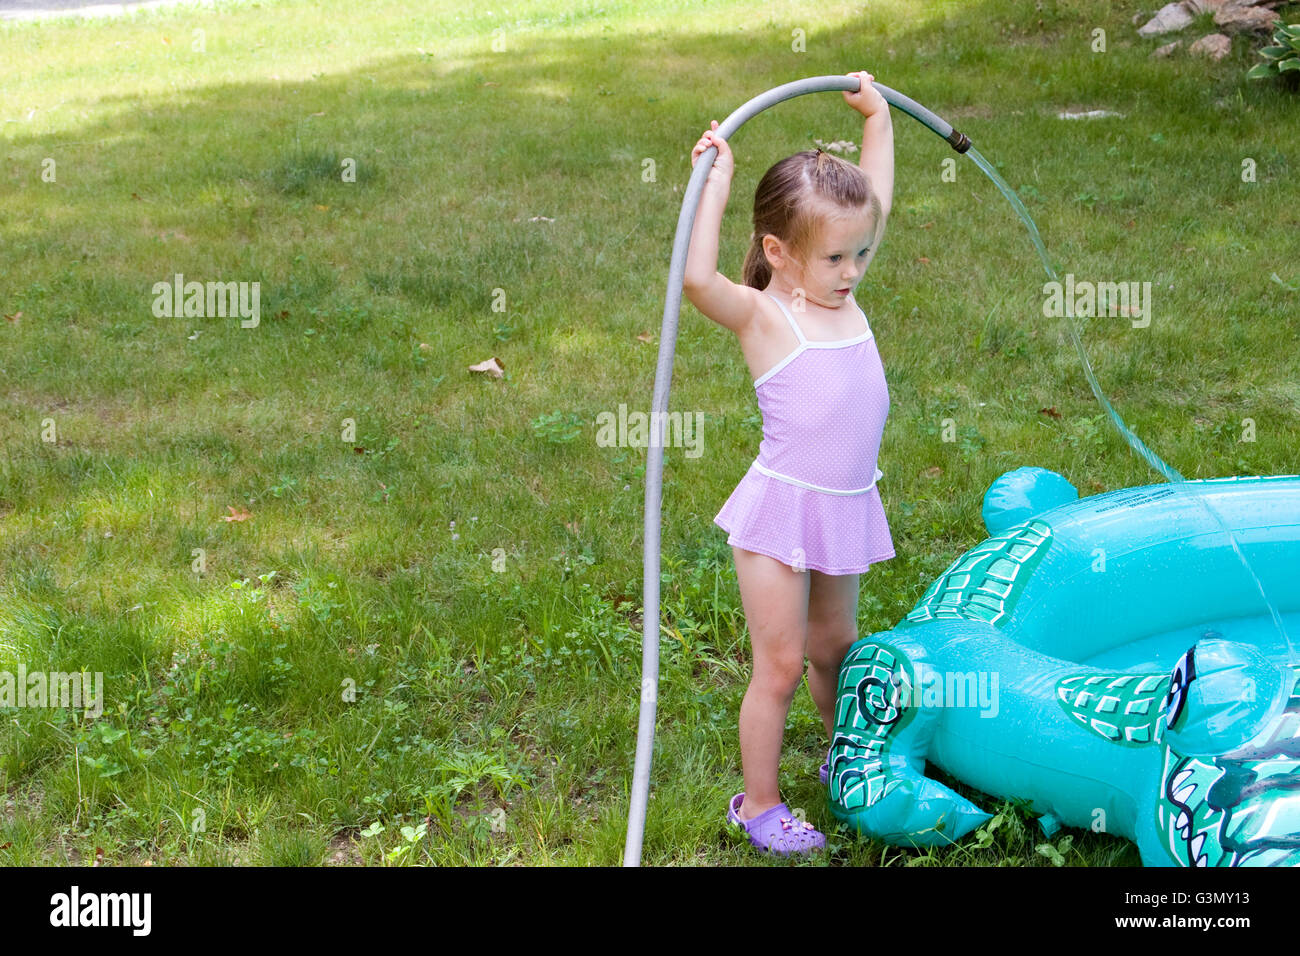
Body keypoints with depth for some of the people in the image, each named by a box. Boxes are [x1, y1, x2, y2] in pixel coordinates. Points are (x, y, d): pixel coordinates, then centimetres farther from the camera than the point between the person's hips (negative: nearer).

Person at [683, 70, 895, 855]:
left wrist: (878, 118, 24)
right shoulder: (761, 315, -13)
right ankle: (758, 803, 17)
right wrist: (717, 180, -27)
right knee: (781, 664, 2)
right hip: (780, 508, -6)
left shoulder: (842, 290, 6)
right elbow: (698, 279, -34)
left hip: (845, 509, 6)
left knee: (836, 648, 22)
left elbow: (875, 203, 19)